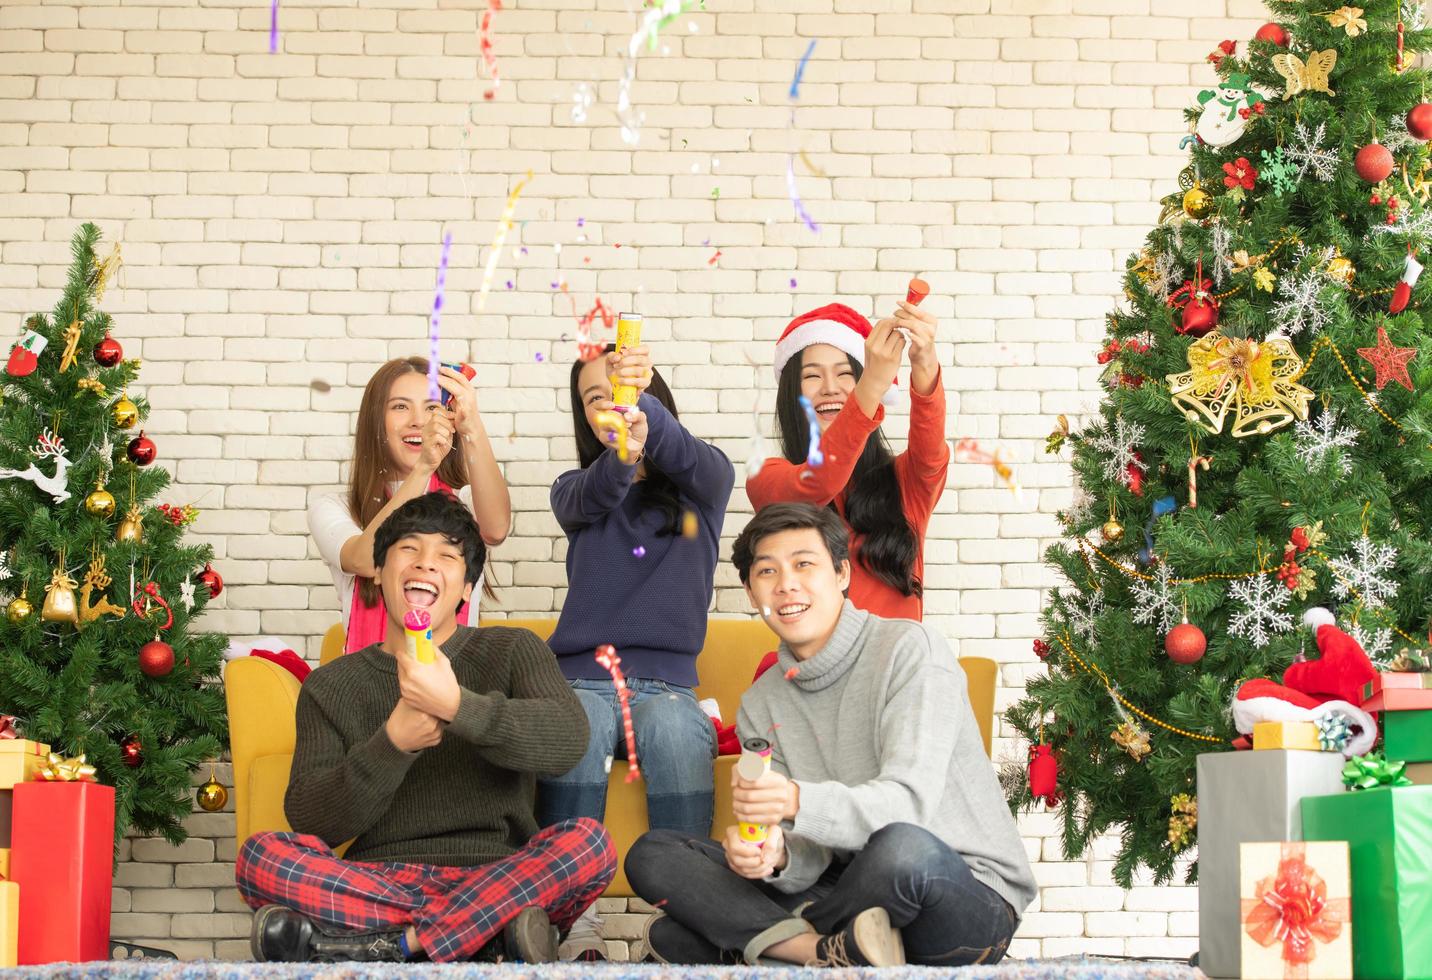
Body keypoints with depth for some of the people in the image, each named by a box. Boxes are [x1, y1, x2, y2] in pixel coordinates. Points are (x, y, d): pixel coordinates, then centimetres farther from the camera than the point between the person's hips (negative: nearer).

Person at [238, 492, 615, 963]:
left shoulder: (511, 651, 10)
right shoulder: (329, 687, 13)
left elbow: (567, 738, -11)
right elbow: (308, 820, -1)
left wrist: (458, 705, -25)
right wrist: (393, 744, -16)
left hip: (495, 874, -1)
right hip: (377, 882, 1)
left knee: (588, 842, -29)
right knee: (260, 856, -25)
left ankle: (381, 946, -27)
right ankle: (492, 932, -28)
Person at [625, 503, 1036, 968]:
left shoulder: (908, 649, -8)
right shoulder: (762, 706, 9)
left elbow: (909, 802, -21)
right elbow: (811, 861, 0)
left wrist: (798, 801, -38)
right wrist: (777, 856, -25)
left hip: (974, 899, -5)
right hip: (853, 895, 5)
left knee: (902, 848, -40)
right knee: (651, 855, -5)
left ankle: (766, 939, -12)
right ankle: (834, 952, -23)